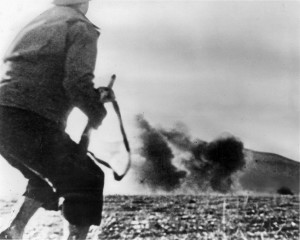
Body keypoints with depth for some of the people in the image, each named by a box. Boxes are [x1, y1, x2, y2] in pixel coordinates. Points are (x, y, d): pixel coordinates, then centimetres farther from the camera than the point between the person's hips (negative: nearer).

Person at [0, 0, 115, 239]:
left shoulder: (37, 24, 25)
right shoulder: (80, 27, 0)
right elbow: (77, 83, -15)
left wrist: (97, 94, 27)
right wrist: (97, 113, 3)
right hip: (30, 123, -8)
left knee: (46, 178, 28)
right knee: (88, 180, 6)